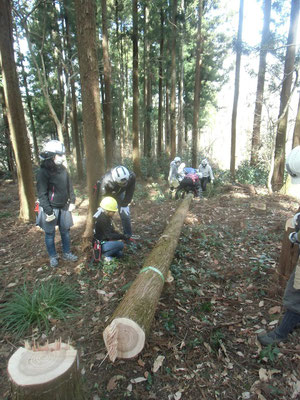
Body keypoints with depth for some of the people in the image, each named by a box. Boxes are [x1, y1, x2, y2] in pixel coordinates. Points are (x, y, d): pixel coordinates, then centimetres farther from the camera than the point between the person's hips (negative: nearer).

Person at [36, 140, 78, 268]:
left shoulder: (63, 169, 1)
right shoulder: (43, 172, -17)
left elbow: (69, 186, 11)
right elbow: (42, 194, -17)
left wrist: (72, 201, 7)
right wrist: (48, 211, -19)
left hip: (64, 207, 6)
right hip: (50, 208, -5)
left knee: (65, 231, 15)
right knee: (50, 234, 9)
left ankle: (66, 253, 32)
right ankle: (53, 256, 27)